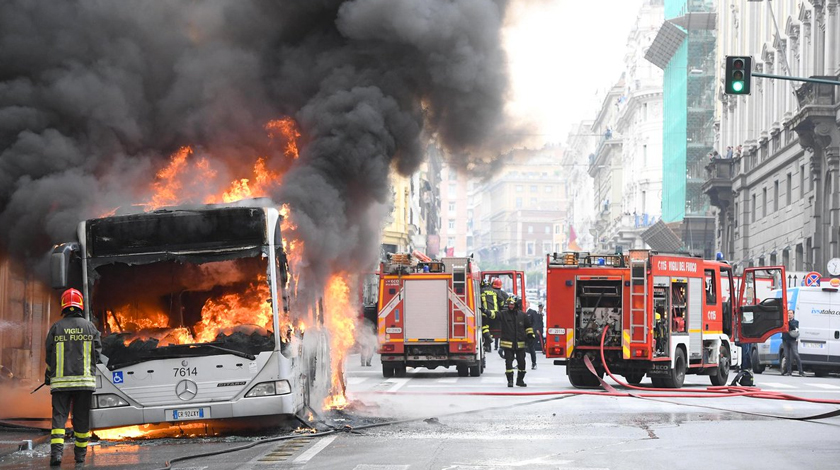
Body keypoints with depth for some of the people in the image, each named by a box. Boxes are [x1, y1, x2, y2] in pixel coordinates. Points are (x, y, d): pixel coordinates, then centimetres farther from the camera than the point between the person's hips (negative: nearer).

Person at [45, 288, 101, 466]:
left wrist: (48, 376, 18)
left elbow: (49, 356, 3)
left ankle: (56, 451, -18)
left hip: (60, 380, -1)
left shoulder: (56, 328, 0)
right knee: (82, 417, 10)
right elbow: (97, 352, 4)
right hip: (85, 379, 1)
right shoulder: (89, 327, 2)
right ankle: (80, 453, 15)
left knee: (59, 416, -1)